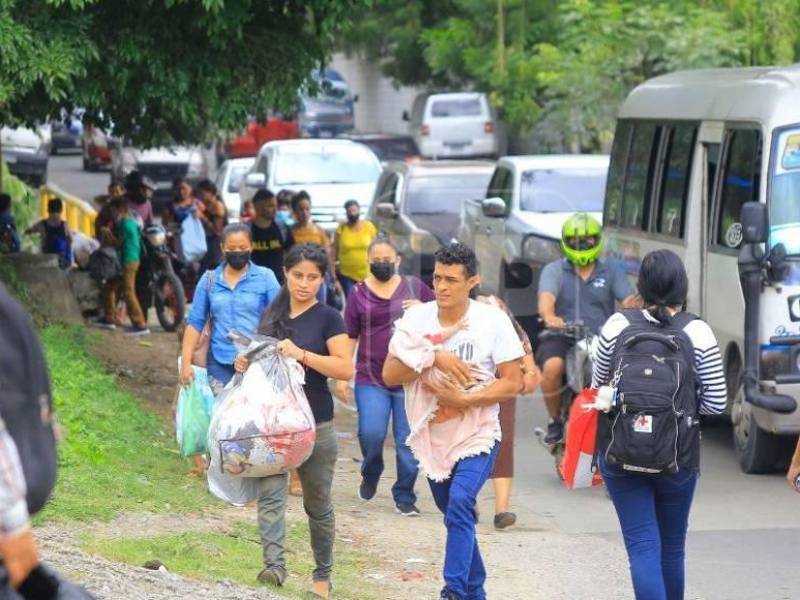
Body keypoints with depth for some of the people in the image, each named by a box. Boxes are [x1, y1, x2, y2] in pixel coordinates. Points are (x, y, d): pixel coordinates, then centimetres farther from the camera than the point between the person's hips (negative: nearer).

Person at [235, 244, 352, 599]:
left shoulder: (328, 319, -4)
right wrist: (245, 363, 0)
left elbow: (345, 369, -14)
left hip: (315, 424, -3)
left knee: (318, 504, 10)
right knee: (269, 493, -16)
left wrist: (301, 354, -24)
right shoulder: (272, 315, 10)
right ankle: (274, 565, -26)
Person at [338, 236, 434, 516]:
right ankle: (370, 474, 18)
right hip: (371, 379, -1)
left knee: (408, 441, 1)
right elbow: (349, 337, 7)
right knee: (371, 433, -14)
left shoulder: (414, 287, 5)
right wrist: (342, 377, 3)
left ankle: (405, 496, 14)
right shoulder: (359, 294, 4)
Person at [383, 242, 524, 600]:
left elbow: (512, 384, -10)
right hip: (432, 436, 4)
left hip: (477, 435, -4)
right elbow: (389, 375, -11)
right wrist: (434, 357, -24)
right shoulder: (415, 319, -5)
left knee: (460, 503, -25)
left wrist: (462, 400, -20)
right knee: (454, 514, 16)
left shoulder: (493, 321, -11)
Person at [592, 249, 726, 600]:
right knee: (673, 545, 18)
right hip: (679, 454, 0)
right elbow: (716, 403, -6)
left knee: (642, 544, -1)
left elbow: (597, 386, 7)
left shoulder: (618, 326, -6)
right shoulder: (697, 333, -9)